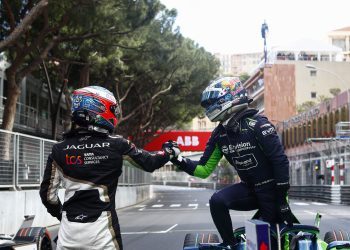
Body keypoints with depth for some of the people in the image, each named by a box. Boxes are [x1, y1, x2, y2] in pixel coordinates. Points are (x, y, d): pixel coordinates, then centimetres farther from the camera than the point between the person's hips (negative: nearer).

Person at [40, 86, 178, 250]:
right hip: (101, 229, -2)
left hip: (68, 230, 2)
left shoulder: (60, 150, 2)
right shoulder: (116, 145, -4)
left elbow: (48, 193, 5)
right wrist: (168, 152, 27)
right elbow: (149, 163, 7)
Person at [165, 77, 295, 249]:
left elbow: (280, 160, -17)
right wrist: (178, 159, -10)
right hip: (249, 188, 5)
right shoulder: (219, 134, 2)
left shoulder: (257, 124, -18)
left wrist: (283, 198, -18)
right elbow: (204, 170, 5)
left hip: (271, 189, -5)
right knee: (217, 201, -19)